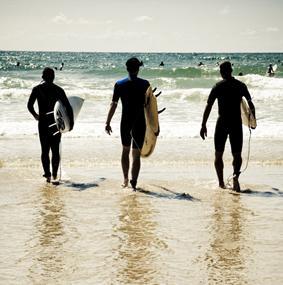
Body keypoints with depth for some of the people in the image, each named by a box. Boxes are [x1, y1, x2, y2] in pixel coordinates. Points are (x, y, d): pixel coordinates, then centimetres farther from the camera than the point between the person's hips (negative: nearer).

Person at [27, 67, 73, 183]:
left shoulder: (37, 89, -1)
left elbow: (29, 105, -3)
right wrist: (71, 122, 3)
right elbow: (68, 107, -5)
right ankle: (54, 174, 9)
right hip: (56, 121, 0)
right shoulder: (59, 90, -1)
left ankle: (47, 174, -4)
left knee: (45, 150, 5)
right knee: (55, 149, 9)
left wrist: (35, 115, 15)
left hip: (43, 122, 0)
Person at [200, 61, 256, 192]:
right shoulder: (241, 86, 4)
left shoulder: (218, 86, -4)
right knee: (237, 154, 6)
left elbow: (208, 107, -8)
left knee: (218, 155, 13)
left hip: (222, 123, -1)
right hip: (236, 123, 2)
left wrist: (203, 125, -4)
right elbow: (250, 104, 12)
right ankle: (236, 175, -23)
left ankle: (221, 183, 12)